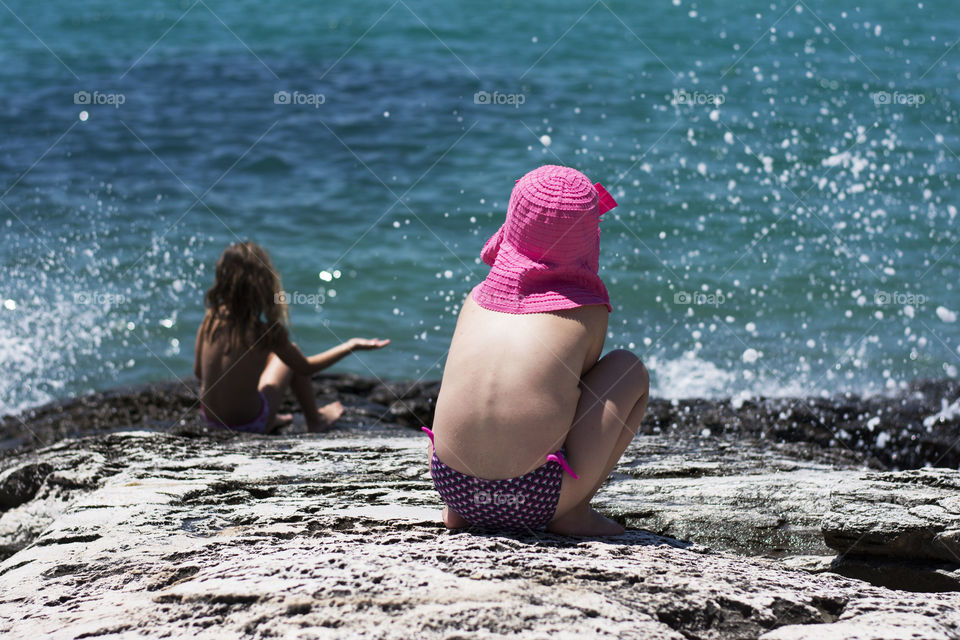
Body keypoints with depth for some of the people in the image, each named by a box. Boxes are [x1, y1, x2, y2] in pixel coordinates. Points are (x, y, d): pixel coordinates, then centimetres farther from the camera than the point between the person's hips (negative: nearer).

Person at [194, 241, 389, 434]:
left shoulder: (211, 320, -11)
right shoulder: (267, 332, -22)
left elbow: (198, 371, 2)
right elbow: (305, 367, -5)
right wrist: (351, 345, 3)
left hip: (210, 416, 4)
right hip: (250, 423, -4)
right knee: (290, 355, 18)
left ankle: (270, 419, 37)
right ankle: (315, 420, 36)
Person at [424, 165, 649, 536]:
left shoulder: (477, 299, 13)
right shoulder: (589, 311, 4)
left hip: (453, 488, 5)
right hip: (536, 501, -5)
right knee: (630, 368, 13)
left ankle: (457, 510, 20)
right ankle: (575, 512, 9)